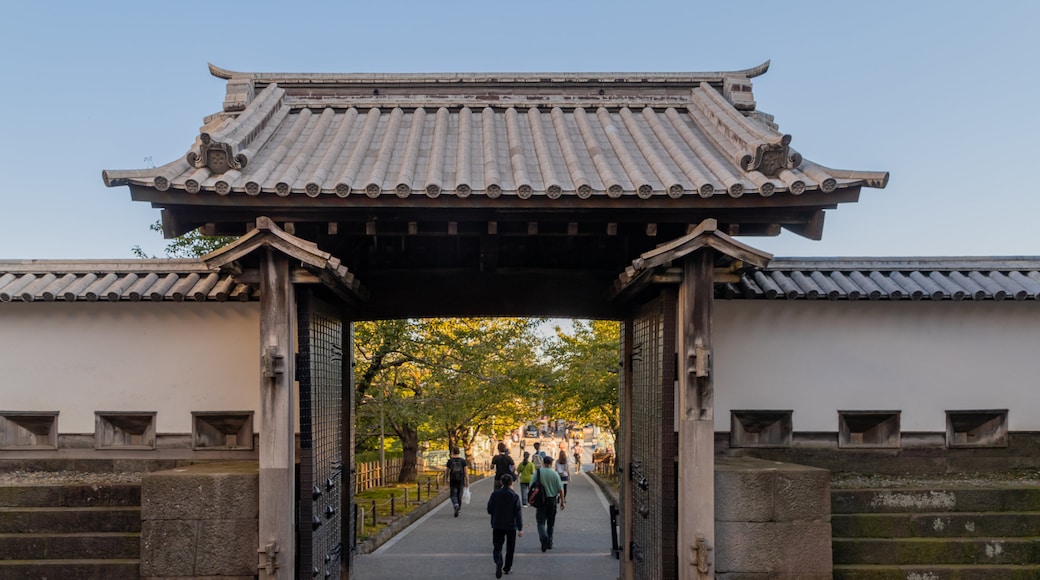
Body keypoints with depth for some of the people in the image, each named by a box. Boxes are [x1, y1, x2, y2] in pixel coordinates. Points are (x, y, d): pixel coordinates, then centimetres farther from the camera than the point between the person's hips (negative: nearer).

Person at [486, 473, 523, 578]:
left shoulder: (495, 494, -6)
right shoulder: (514, 496, -11)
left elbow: (489, 510, -2)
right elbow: (518, 513, -12)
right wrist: (520, 528, -8)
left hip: (497, 525, 1)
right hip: (511, 526, -1)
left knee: (497, 547, 5)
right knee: (510, 548, 16)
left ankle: (499, 562, -22)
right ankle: (507, 568, 23)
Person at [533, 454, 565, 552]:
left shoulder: (537, 472, -5)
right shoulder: (555, 474, -4)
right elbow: (560, 489, -5)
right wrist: (562, 501, 3)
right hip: (552, 500, 1)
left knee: (541, 521, 1)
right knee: (550, 523, 15)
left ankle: (544, 537, -25)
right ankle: (549, 543, 21)